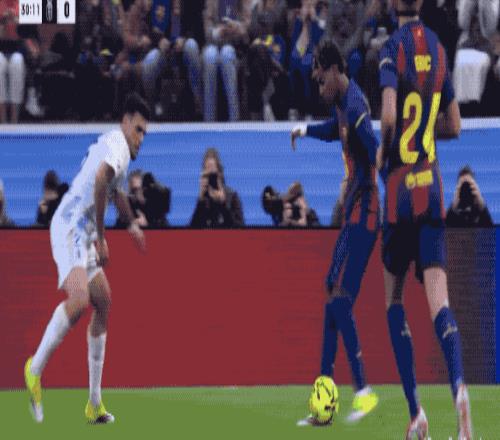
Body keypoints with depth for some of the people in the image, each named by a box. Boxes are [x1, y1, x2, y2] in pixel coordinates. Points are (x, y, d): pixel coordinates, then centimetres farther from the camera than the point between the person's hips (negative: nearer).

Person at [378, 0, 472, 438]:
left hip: (400, 188, -4)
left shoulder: (393, 49, -8)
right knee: (439, 299, -5)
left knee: (394, 297, 10)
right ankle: (459, 386, -32)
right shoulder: (438, 49, 9)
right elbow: (454, 125, 17)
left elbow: (388, 116, -21)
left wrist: (383, 154, -4)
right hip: (432, 188, 4)